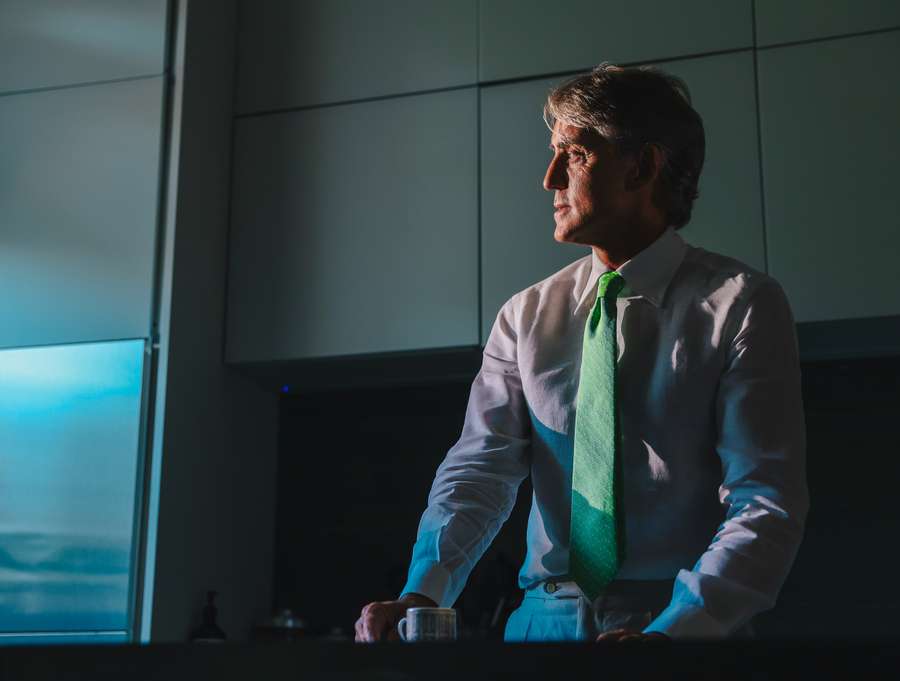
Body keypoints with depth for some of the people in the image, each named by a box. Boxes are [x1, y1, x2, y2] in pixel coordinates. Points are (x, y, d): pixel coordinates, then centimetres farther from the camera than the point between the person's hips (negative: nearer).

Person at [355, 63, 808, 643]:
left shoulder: (741, 305, -1)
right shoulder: (527, 316, 10)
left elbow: (767, 502, -8)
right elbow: (482, 467, 1)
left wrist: (672, 629, -20)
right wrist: (423, 591, -15)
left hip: (687, 621, -2)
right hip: (545, 619, 3)